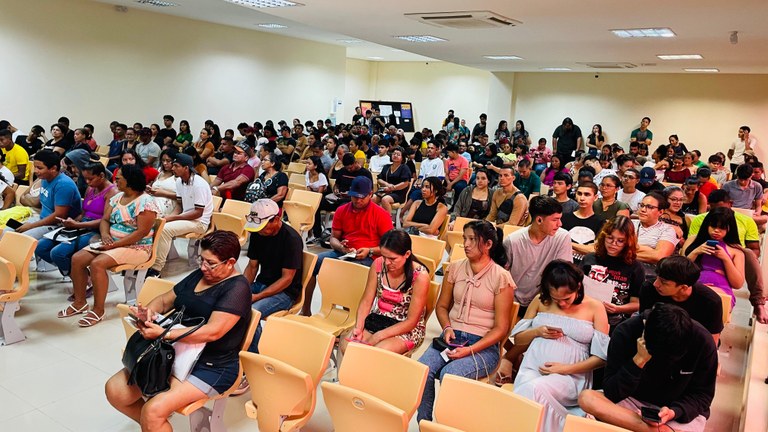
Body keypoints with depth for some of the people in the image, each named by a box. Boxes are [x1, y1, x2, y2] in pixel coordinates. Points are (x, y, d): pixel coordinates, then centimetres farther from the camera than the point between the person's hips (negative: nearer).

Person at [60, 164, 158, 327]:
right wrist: (105, 234, -11)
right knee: (77, 258, -5)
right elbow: (105, 220, 12)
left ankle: (98, 310, -16)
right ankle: (79, 303, 8)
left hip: (136, 247, -9)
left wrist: (115, 244, -22)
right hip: (112, 243, 9)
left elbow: (142, 232, -22)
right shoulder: (117, 197, 11)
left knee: (97, 263, -28)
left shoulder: (145, 202, -16)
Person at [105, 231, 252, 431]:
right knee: (114, 390, 1)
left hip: (212, 368, -8)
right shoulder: (198, 275, 10)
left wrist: (164, 334, -27)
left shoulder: (237, 288, -15)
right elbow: (165, 300, 17)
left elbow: (212, 331, -24)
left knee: (153, 410, -26)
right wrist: (148, 311, -7)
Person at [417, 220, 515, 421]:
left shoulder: (501, 278, -5)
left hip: (484, 345, -4)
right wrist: (447, 328, -3)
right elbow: (442, 306, 19)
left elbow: (501, 328, -5)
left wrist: (469, 350, -16)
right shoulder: (455, 268, 8)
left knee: (448, 374, -32)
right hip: (452, 336, 4)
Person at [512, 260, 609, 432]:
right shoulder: (540, 301, 11)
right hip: (532, 368, 2)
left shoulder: (594, 307, 4)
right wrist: (537, 332, -5)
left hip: (571, 375, -2)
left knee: (537, 389, -33)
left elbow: (601, 356, 2)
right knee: (527, 390, -33)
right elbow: (518, 338, 16)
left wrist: (566, 369, -11)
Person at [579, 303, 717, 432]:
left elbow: (702, 395, -5)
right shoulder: (625, 333, -18)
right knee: (586, 398, -28)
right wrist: (638, 361, -30)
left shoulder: (702, 341, -17)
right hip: (634, 402, 2)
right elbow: (611, 393, -17)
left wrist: (674, 412, -25)